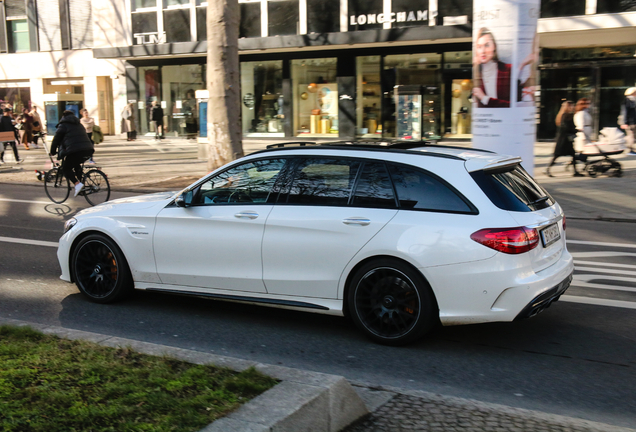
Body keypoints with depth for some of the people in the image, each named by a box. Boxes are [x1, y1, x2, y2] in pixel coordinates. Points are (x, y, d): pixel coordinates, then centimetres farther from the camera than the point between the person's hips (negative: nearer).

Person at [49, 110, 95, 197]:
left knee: (66, 168, 5)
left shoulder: (63, 125, 9)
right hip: (88, 150, 7)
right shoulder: (79, 125, 29)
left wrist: (53, 152, 23)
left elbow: (56, 140, 10)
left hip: (74, 151, -7)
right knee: (77, 165, 30)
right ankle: (79, 182, 21)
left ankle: (77, 184, -17)